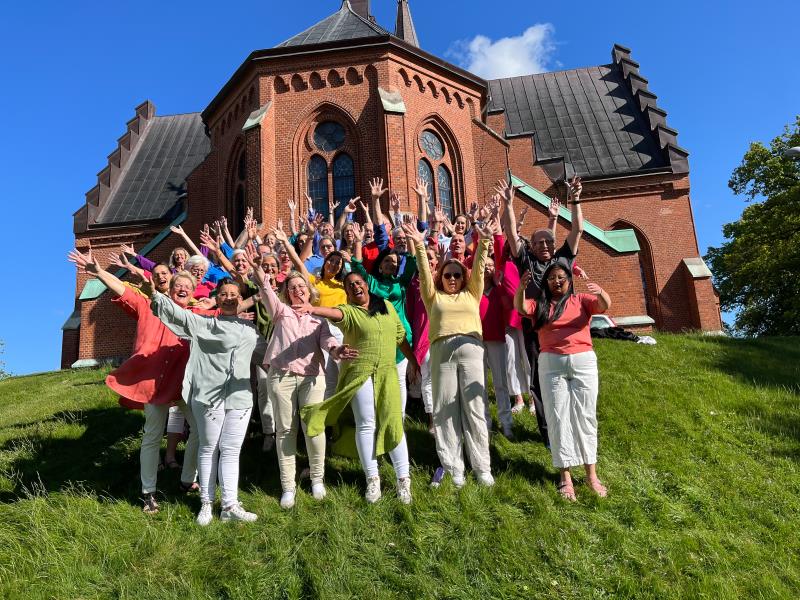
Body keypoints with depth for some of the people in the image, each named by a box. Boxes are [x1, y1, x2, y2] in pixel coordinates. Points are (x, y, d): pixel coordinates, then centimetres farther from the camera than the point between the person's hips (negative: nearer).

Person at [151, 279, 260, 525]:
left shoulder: (250, 328, 16)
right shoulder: (206, 324, 3)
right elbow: (178, 313, -10)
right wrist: (154, 292, -22)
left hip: (240, 396, 3)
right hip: (209, 394, -3)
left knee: (231, 451, 3)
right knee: (209, 449, 5)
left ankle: (230, 505, 5)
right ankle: (206, 503, 14)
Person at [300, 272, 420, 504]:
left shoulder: (387, 306, 14)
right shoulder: (348, 311, 1)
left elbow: (400, 336, 22)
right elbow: (335, 313, -23)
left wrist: (412, 360, 26)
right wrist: (313, 309, -43)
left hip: (388, 372, 3)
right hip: (359, 372, -2)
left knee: (394, 422, -2)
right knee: (366, 424, -1)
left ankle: (403, 478, 8)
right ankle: (372, 478, 11)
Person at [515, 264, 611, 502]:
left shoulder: (581, 300, 10)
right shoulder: (539, 304, 10)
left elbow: (605, 306, -8)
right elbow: (521, 308, -9)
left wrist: (600, 292, -30)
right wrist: (521, 288, -29)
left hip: (583, 362, 0)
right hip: (551, 364, 0)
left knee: (585, 417, 4)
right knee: (557, 418, 1)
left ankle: (591, 474, 10)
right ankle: (565, 476, 6)